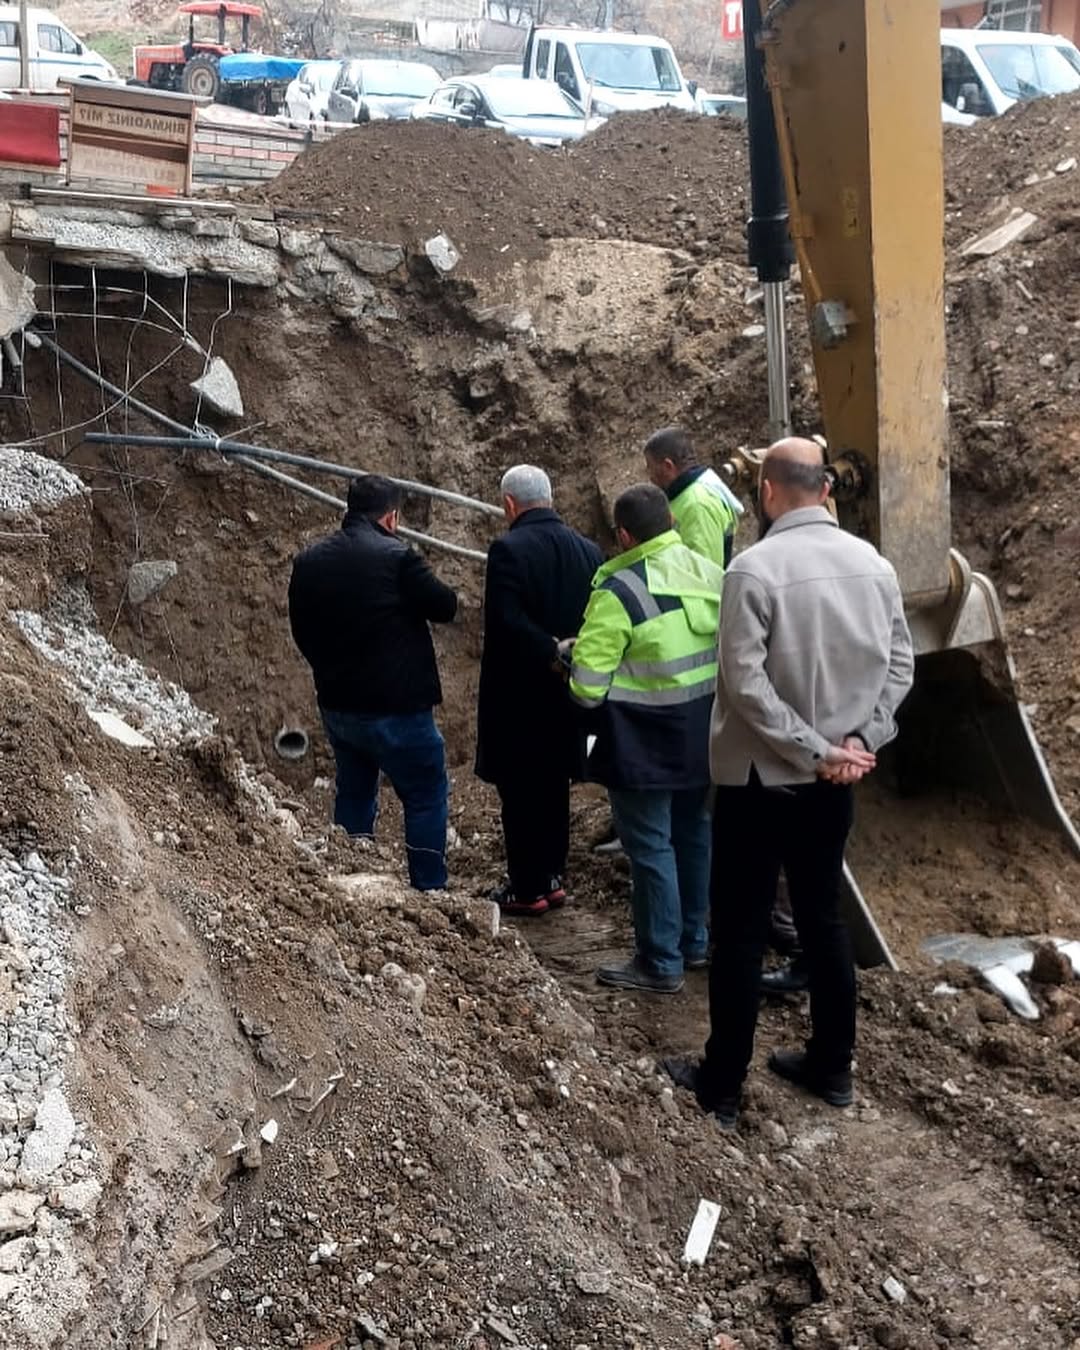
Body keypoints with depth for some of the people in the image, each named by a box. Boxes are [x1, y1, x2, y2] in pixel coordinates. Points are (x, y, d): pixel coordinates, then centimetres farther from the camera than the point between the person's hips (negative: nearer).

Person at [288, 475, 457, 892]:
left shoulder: (309, 562, 3)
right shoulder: (398, 558, -17)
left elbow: (301, 631, 12)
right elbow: (445, 606, -6)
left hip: (336, 705, 7)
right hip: (396, 707, -7)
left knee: (354, 794, 21)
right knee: (426, 796, 6)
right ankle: (429, 891, 6)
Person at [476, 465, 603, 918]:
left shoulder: (508, 550, -15)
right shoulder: (587, 550, 4)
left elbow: (508, 623, -25)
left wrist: (552, 656, -19)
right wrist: (568, 656, 1)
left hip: (518, 693, -6)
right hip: (567, 693, 6)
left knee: (520, 792, 3)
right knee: (554, 785, 17)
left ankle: (527, 888, 9)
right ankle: (552, 877, 26)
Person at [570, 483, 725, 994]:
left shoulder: (618, 591, -20)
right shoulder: (709, 572, -1)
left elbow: (588, 683, -18)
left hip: (644, 744, -7)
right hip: (703, 737, 7)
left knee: (650, 847, 3)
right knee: (692, 834, 20)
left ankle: (660, 964, 11)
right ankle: (693, 941, 34)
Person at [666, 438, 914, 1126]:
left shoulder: (755, 568, -18)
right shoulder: (872, 563, 0)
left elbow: (745, 682, -21)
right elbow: (899, 664, 2)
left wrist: (816, 749, -14)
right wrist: (860, 741, -2)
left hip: (760, 777, -5)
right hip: (833, 781, 5)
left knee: (740, 929, 5)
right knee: (823, 917, 18)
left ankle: (723, 1084, 15)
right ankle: (832, 1067, 29)